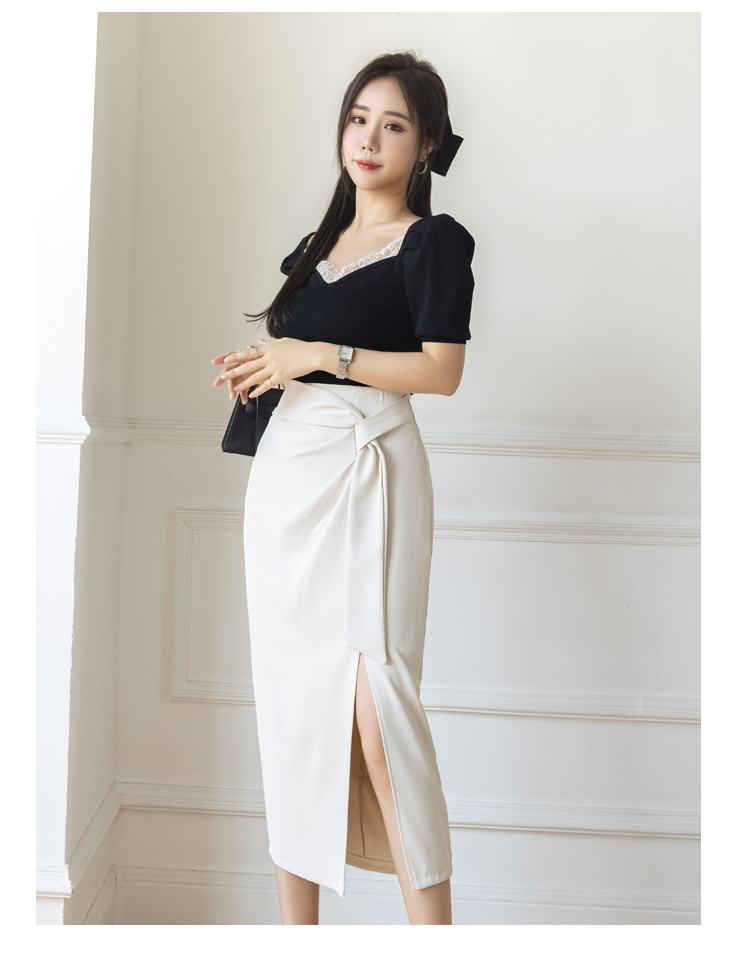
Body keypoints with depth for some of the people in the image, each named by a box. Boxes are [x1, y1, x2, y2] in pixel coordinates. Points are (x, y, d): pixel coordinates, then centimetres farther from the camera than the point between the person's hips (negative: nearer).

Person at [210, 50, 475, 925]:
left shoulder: (434, 240, 0)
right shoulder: (322, 243, 21)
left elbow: (441, 370, -11)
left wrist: (320, 355, -11)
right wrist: (258, 371, 9)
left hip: (366, 474, -7)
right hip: (286, 469, 7)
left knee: (372, 700, -15)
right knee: (290, 693, 7)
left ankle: (430, 924, -5)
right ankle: (295, 924, 18)